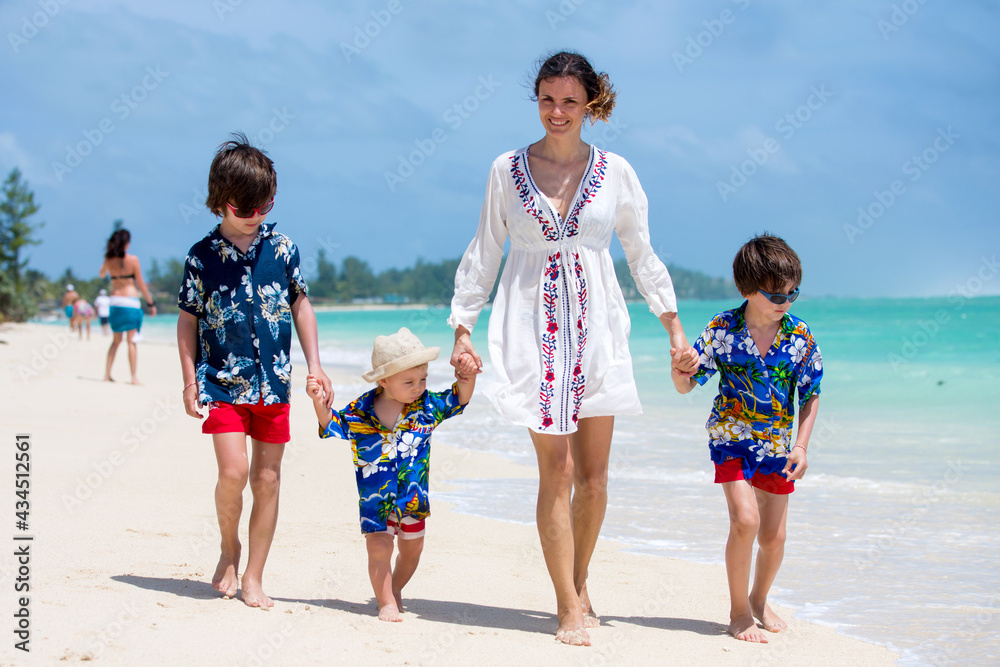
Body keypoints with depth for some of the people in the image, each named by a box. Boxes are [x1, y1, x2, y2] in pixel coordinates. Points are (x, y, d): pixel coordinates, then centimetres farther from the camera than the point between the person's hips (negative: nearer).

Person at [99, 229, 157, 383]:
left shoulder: (109, 260, 3)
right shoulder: (133, 260, -8)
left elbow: (101, 274, 24)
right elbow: (141, 284, -5)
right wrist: (150, 303, 2)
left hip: (114, 301, 4)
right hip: (130, 300, -4)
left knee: (116, 341, 15)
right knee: (131, 341, 0)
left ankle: (107, 374, 11)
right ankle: (134, 377, -1)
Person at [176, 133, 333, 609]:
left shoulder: (282, 248, 3)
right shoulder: (202, 256, -2)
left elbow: (300, 305, 12)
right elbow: (188, 320, 4)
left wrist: (314, 365, 7)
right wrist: (189, 380, -1)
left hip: (273, 383, 2)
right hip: (222, 381, -2)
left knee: (268, 479, 3)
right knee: (233, 470, -15)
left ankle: (253, 578, 13)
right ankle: (229, 548, 14)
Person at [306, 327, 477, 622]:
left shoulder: (427, 406, -5)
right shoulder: (361, 409, -9)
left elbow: (458, 400, 3)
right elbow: (334, 428, 5)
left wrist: (467, 377, -15)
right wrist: (320, 403, -10)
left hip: (413, 495, 3)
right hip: (375, 497, -2)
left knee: (412, 548, 14)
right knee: (379, 547, -9)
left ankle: (394, 589, 39)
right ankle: (386, 602, 7)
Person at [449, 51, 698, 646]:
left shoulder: (615, 171, 5)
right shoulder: (508, 170, 3)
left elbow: (643, 255, 12)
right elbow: (484, 254, 9)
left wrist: (676, 330, 12)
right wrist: (463, 329, 5)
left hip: (597, 326, 2)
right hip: (534, 327, -2)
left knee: (594, 474, 3)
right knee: (556, 470, -7)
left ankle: (579, 586, 22)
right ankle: (570, 608, -1)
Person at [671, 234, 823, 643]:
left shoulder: (799, 337, -8)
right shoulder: (723, 329, -12)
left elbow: (811, 396, 2)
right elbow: (686, 384, -6)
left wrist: (801, 446, -7)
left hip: (777, 444, 2)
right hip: (731, 437, -2)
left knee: (773, 537, 6)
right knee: (745, 520, -18)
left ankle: (759, 600, 35)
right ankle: (739, 612, -1)